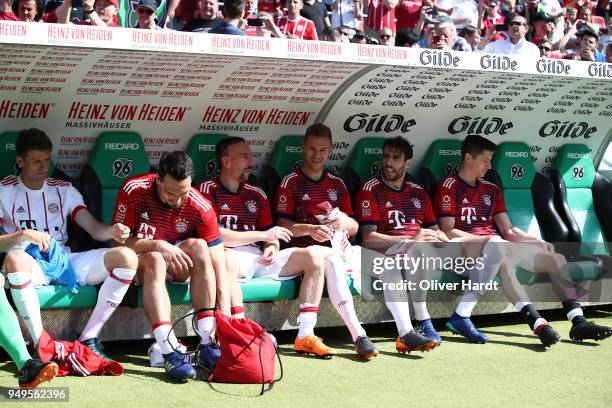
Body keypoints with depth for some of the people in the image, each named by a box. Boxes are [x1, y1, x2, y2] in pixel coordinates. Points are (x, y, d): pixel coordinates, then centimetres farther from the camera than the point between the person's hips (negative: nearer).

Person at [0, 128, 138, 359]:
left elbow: (94, 228, 5)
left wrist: (112, 231, -19)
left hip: (64, 260, 4)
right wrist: (22, 235, -19)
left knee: (126, 257, -19)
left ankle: (88, 339, -18)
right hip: (30, 265, -4)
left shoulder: (64, 190, 17)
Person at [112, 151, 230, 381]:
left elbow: (218, 263, -19)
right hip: (138, 264, -1)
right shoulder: (134, 190, -18)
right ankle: (170, 353, -46)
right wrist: (157, 245, -30)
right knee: (155, 260, -35)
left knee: (198, 246, -29)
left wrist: (224, 311, -29)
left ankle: (207, 346, -33)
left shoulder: (200, 207, -17)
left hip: (177, 267, 2)